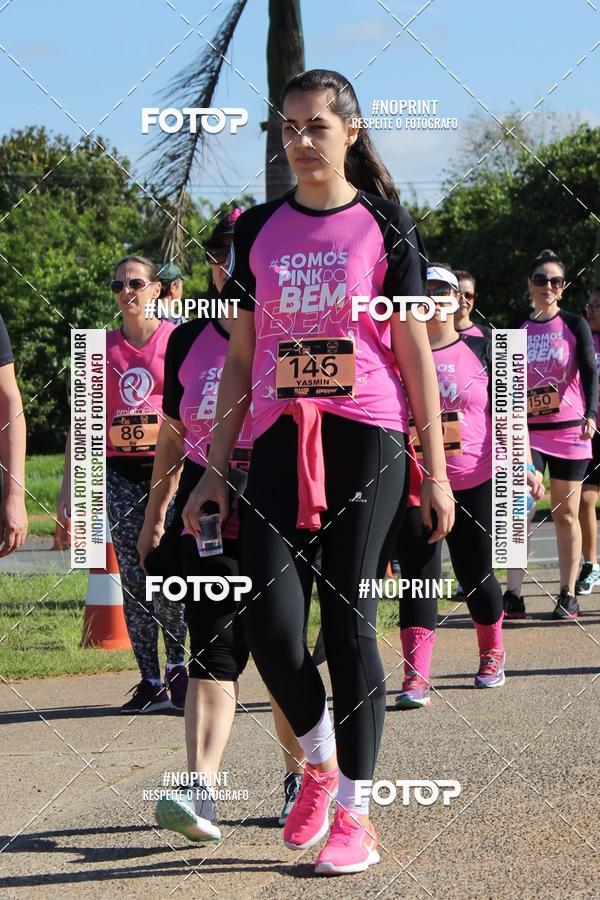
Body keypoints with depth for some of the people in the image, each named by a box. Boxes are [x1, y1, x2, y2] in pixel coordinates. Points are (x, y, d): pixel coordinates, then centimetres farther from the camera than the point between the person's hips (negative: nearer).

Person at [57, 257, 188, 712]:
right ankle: (150, 682, 5)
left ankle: (178, 667, 5)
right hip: (120, 470, 3)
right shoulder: (102, 348, 11)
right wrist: (68, 483, 7)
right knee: (133, 577, 1)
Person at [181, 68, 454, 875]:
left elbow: (416, 352, 2)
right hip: (281, 442, 3)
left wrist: (435, 470, -3)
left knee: (349, 621, -3)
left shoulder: (384, 225, 2)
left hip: (366, 442, -3)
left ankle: (353, 811, 6)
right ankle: (319, 759, 18)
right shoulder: (258, 229, 11)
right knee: (269, 621, -9)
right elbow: (240, 359, 13)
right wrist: (215, 467, 8)